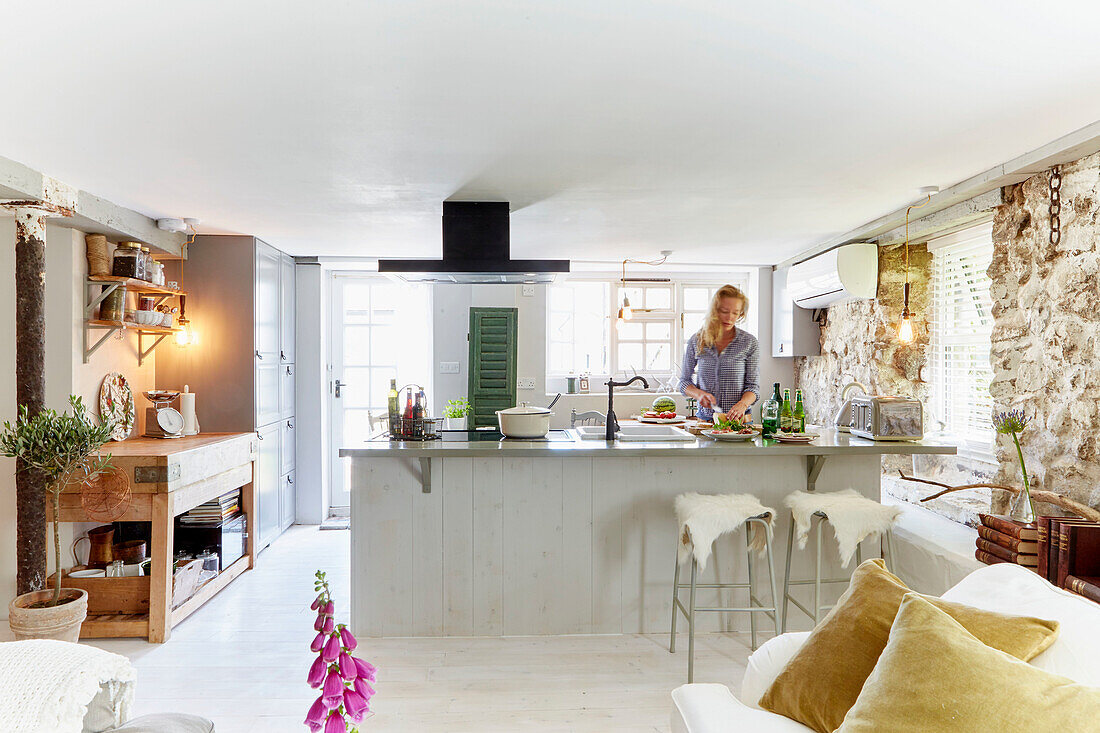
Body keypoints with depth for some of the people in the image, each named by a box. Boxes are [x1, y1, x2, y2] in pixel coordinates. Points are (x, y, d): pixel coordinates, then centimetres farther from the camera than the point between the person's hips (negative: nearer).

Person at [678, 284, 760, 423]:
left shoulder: (750, 343, 2)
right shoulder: (696, 341, 5)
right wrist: (699, 394, -9)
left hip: (738, 419, -1)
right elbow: (684, 381, 12)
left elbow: (753, 386, 1)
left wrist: (742, 404, -19)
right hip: (705, 417, 1)